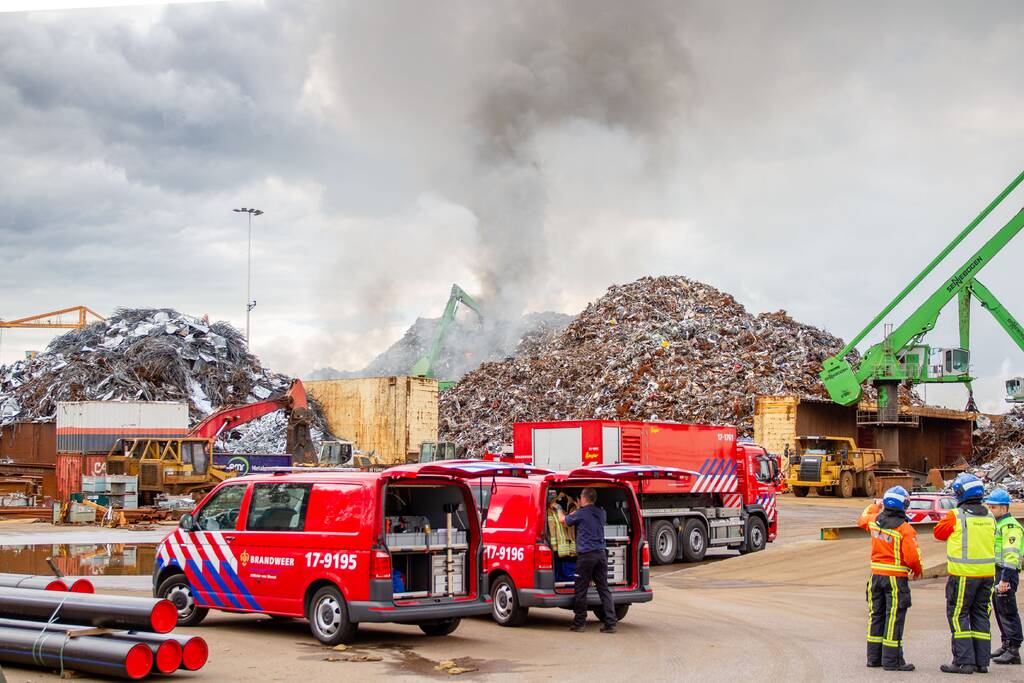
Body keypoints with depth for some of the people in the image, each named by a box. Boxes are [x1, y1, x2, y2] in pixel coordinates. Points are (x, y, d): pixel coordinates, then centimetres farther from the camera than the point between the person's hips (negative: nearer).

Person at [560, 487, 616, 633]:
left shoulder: (581, 514, -5)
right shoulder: (601, 513, 12)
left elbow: (563, 519, 12)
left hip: (586, 554, -6)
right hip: (601, 554, 6)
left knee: (581, 590, 3)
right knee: (604, 589, 6)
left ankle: (579, 623, 7)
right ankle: (610, 624, 1)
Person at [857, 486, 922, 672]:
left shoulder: (874, 520, 1)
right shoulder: (905, 529, -17)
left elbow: (862, 520, 25)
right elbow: (912, 557, -18)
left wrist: (873, 506, 39)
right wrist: (917, 571, 2)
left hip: (876, 574, 6)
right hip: (896, 577, -6)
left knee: (876, 615, 15)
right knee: (894, 618, -1)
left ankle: (874, 657, 20)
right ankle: (892, 660, -1)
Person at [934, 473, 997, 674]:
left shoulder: (956, 516, -11)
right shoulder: (989, 517, 6)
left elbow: (938, 533, 3)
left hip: (963, 575, -6)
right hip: (986, 573, 6)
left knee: (958, 615, 1)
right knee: (980, 616, 13)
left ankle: (964, 661, -3)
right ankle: (982, 661, 15)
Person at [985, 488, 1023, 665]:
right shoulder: (996, 524, 18)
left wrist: (1005, 579, -26)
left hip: (1006, 573, -10)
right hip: (996, 572, 10)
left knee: (1008, 612, -8)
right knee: (1000, 611, 15)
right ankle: (1006, 645, 24)